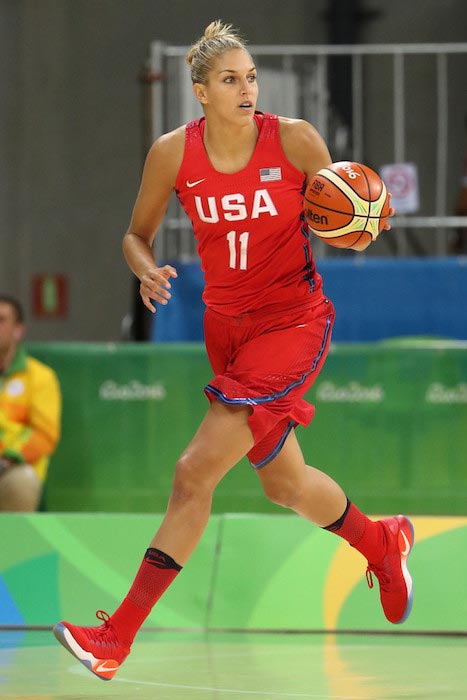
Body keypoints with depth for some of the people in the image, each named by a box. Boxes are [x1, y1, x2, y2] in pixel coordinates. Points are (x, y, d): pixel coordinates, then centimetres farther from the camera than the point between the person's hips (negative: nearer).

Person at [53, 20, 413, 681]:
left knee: (196, 470, -15)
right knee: (283, 483, 15)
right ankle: (383, 542, 46)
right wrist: (148, 272, -15)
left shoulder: (295, 139, -12)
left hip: (293, 321, -5)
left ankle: (116, 638, -13)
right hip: (225, 322, 5)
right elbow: (137, 234, 7)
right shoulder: (174, 152, -5)